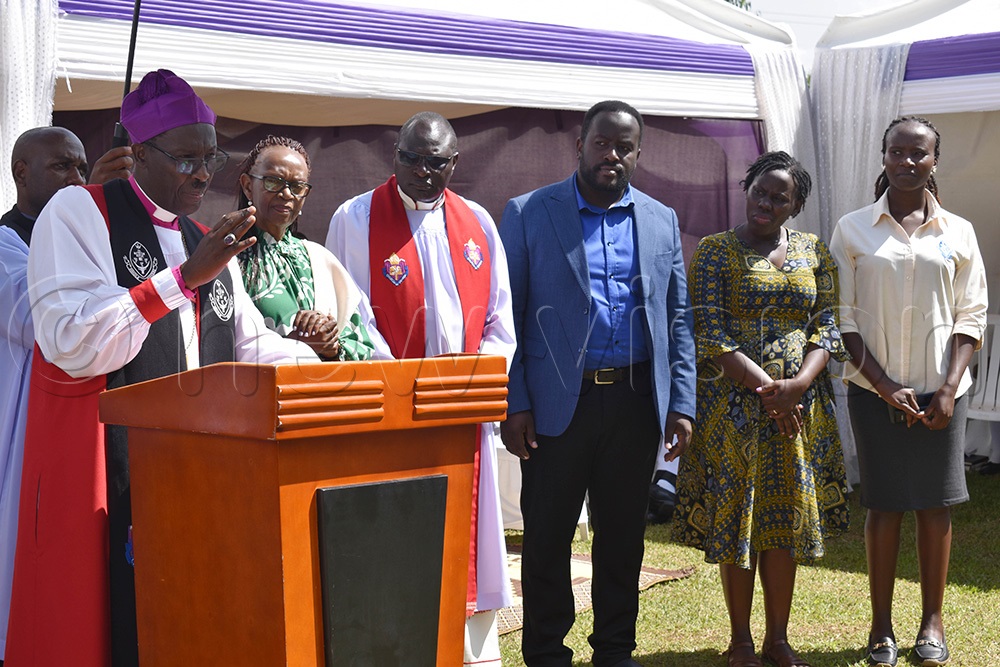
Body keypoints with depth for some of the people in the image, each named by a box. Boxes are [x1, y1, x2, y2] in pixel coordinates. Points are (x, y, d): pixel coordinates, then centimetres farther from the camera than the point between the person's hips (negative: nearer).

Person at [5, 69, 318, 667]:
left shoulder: (208, 243, 19)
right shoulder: (79, 214, -2)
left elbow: (251, 346, 18)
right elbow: (71, 342, -15)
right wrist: (186, 277, -17)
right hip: (105, 476, -6)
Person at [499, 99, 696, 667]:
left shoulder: (661, 221, 10)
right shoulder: (529, 214, 0)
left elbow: (677, 318, 11)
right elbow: (508, 315, -1)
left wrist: (681, 403, 3)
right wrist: (514, 403, -8)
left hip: (637, 402, 3)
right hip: (557, 402, -3)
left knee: (624, 535, 11)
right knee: (547, 537, 4)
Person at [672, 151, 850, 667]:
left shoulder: (815, 252, 8)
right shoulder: (715, 252, -3)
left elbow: (827, 328, 3)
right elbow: (710, 335, -10)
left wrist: (799, 384, -15)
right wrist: (766, 388, -18)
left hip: (800, 406, 3)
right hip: (732, 404, -3)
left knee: (788, 518, 7)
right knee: (735, 514, 2)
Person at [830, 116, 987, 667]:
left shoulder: (957, 233, 5)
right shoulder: (853, 229, 1)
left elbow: (971, 317, 5)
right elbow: (843, 317, -1)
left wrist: (950, 388, -7)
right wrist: (884, 385, -9)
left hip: (940, 390, 1)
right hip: (875, 390, -1)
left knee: (936, 504, 5)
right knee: (884, 504, 2)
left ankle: (933, 621, 17)